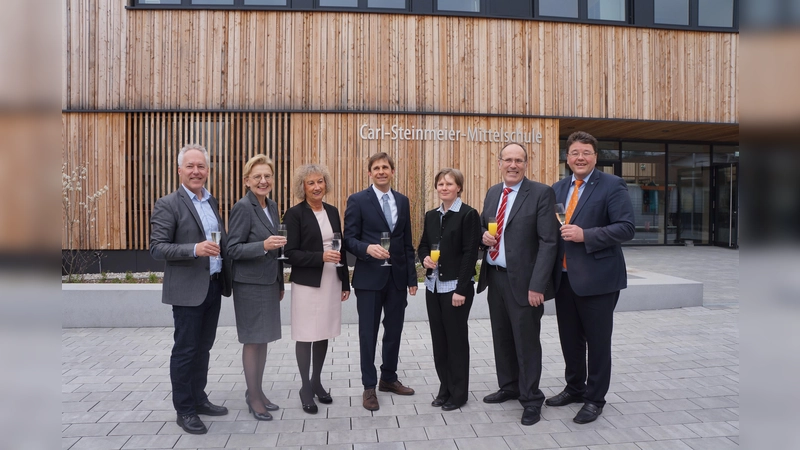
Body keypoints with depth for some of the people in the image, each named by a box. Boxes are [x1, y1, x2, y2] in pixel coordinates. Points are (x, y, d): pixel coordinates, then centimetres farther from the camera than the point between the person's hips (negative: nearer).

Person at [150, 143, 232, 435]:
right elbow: (157, 248, -14)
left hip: (213, 286, 7)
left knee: (203, 347, 16)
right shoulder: (168, 204, -10)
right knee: (185, 350, 4)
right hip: (188, 289, -6)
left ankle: (198, 399, 30)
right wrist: (195, 249, -27)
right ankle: (184, 410, 16)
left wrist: (227, 276, 8)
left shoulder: (212, 202, 12)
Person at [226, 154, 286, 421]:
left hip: (269, 283, 7)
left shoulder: (272, 207, 10)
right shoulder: (242, 207, -13)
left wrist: (280, 284, 18)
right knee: (252, 340, 2)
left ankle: (256, 391, 26)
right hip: (250, 285, -7)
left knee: (263, 339, 13)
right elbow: (232, 249, -14)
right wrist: (263, 246, -29)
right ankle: (253, 398, 14)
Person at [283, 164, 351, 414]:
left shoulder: (332, 211, 9)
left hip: (332, 282, 5)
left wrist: (345, 283, 12)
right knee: (306, 334, 3)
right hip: (307, 283, -5)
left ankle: (317, 382, 28)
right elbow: (291, 253, -11)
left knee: (324, 333, 12)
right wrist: (321, 256, -24)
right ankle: (305, 388, 18)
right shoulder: (295, 214, -7)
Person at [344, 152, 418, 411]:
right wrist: (368, 248, -27)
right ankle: (369, 387, 17)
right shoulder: (358, 200, -3)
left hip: (397, 276, 4)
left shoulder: (402, 201, 10)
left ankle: (388, 378, 30)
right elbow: (349, 239, -6)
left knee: (394, 331, 13)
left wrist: (412, 277, 8)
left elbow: (407, 242, 11)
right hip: (370, 277, -4)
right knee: (368, 333, 4)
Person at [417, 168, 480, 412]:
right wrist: (425, 258, -6)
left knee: (456, 338, 4)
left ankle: (459, 393, 18)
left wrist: (461, 289, -17)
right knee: (439, 338, 11)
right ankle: (445, 389, 25)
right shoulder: (431, 215, 11)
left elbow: (470, 254, -13)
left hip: (456, 286, -6)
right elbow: (422, 245, 18)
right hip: (433, 286, 6)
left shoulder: (468, 215, -8)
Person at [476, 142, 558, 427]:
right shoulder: (492, 193, 11)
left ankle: (531, 399, 19)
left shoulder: (542, 193, -9)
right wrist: (484, 235, -3)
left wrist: (537, 285, -20)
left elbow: (548, 242, -14)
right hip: (494, 277, 6)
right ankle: (509, 387, 35)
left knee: (526, 340, 3)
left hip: (522, 281, -6)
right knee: (502, 337, 17)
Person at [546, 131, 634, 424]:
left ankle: (595, 399, 21)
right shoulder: (558, 188, 12)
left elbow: (626, 228, -14)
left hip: (597, 278, -6)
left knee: (597, 341, 6)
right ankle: (575, 388, 35)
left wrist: (585, 235, -21)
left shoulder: (612, 186, -6)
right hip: (564, 277, 6)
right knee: (570, 339, 16)